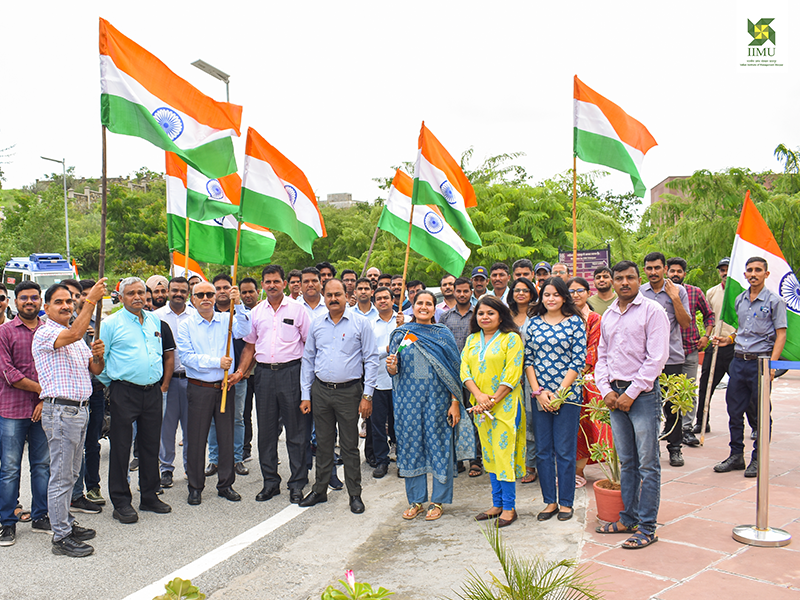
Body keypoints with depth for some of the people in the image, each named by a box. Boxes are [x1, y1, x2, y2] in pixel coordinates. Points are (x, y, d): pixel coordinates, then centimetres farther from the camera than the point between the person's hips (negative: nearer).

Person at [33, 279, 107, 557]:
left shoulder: (77, 338, 17)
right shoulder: (45, 333, -10)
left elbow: (95, 369, 17)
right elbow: (74, 334, -31)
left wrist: (97, 355, -5)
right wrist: (91, 300, -30)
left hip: (80, 408, 8)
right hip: (60, 411, -8)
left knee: (71, 473, 16)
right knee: (61, 475, -3)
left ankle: (66, 523, 28)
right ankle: (60, 537, 5)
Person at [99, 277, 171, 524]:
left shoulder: (155, 321, 13)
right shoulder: (111, 324, -3)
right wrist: (110, 383, 0)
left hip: (153, 392, 5)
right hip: (124, 393, -5)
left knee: (151, 444, 11)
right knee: (120, 447, 1)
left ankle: (149, 496, 24)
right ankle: (121, 502, 11)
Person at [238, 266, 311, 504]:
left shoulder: (297, 309, 0)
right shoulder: (256, 313, 11)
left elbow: (310, 344, 0)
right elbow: (250, 346, 16)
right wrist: (240, 371, 2)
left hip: (291, 371, -4)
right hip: (264, 373, 4)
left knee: (296, 429, 0)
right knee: (266, 430, 9)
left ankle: (297, 484, 10)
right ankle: (270, 482, 20)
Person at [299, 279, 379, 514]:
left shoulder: (360, 323, -2)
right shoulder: (317, 325, 8)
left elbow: (371, 360, -3)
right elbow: (308, 360, 13)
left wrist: (367, 395, -8)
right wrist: (305, 395, 7)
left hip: (349, 391, -3)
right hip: (320, 391, 3)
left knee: (349, 446, 3)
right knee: (323, 443, 12)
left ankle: (355, 495, 15)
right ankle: (320, 490, 25)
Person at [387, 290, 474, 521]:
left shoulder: (444, 334, 2)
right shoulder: (400, 334, 6)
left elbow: (454, 369, 1)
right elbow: (394, 371, 8)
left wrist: (455, 402, -6)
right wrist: (391, 366, -16)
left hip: (438, 398, -1)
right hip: (408, 398, 2)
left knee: (439, 445, 3)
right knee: (411, 444, 6)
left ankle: (438, 501, 16)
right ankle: (416, 500, 20)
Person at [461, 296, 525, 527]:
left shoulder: (511, 338, -4)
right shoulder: (472, 340, 13)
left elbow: (512, 374, -11)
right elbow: (464, 370, 5)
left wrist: (492, 400, -14)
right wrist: (479, 395, -11)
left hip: (505, 403, -6)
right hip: (480, 405, 6)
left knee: (504, 452, -5)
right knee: (489, 454, 11)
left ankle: (509, 507, 4)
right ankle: (497, 504, 20)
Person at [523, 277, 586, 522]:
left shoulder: (575, 322, -1)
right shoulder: (534, 323, 8)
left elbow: (578, 361, -6)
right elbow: (528, 359, 6)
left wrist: (559, 393, -11)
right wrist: (538, 391, -4)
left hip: (567, 394, -3)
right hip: (539, 395, 3)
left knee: (564, 451, 2)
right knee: (543, 451, 7)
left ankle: (566, 502, 16)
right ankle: (550, 502, 19)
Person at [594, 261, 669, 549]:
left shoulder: (652, 311, -6)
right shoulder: (608, 316, 14)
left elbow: (656, 358, -12)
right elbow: (601, 356, 18)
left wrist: (631, 393, -13)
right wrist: (606, 390, 2)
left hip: (643, 393, -6)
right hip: (615, 394, 6)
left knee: (647, 463, -1)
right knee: (626, 461, 13)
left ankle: (646, 527, 5)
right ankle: (628, 518, 23)